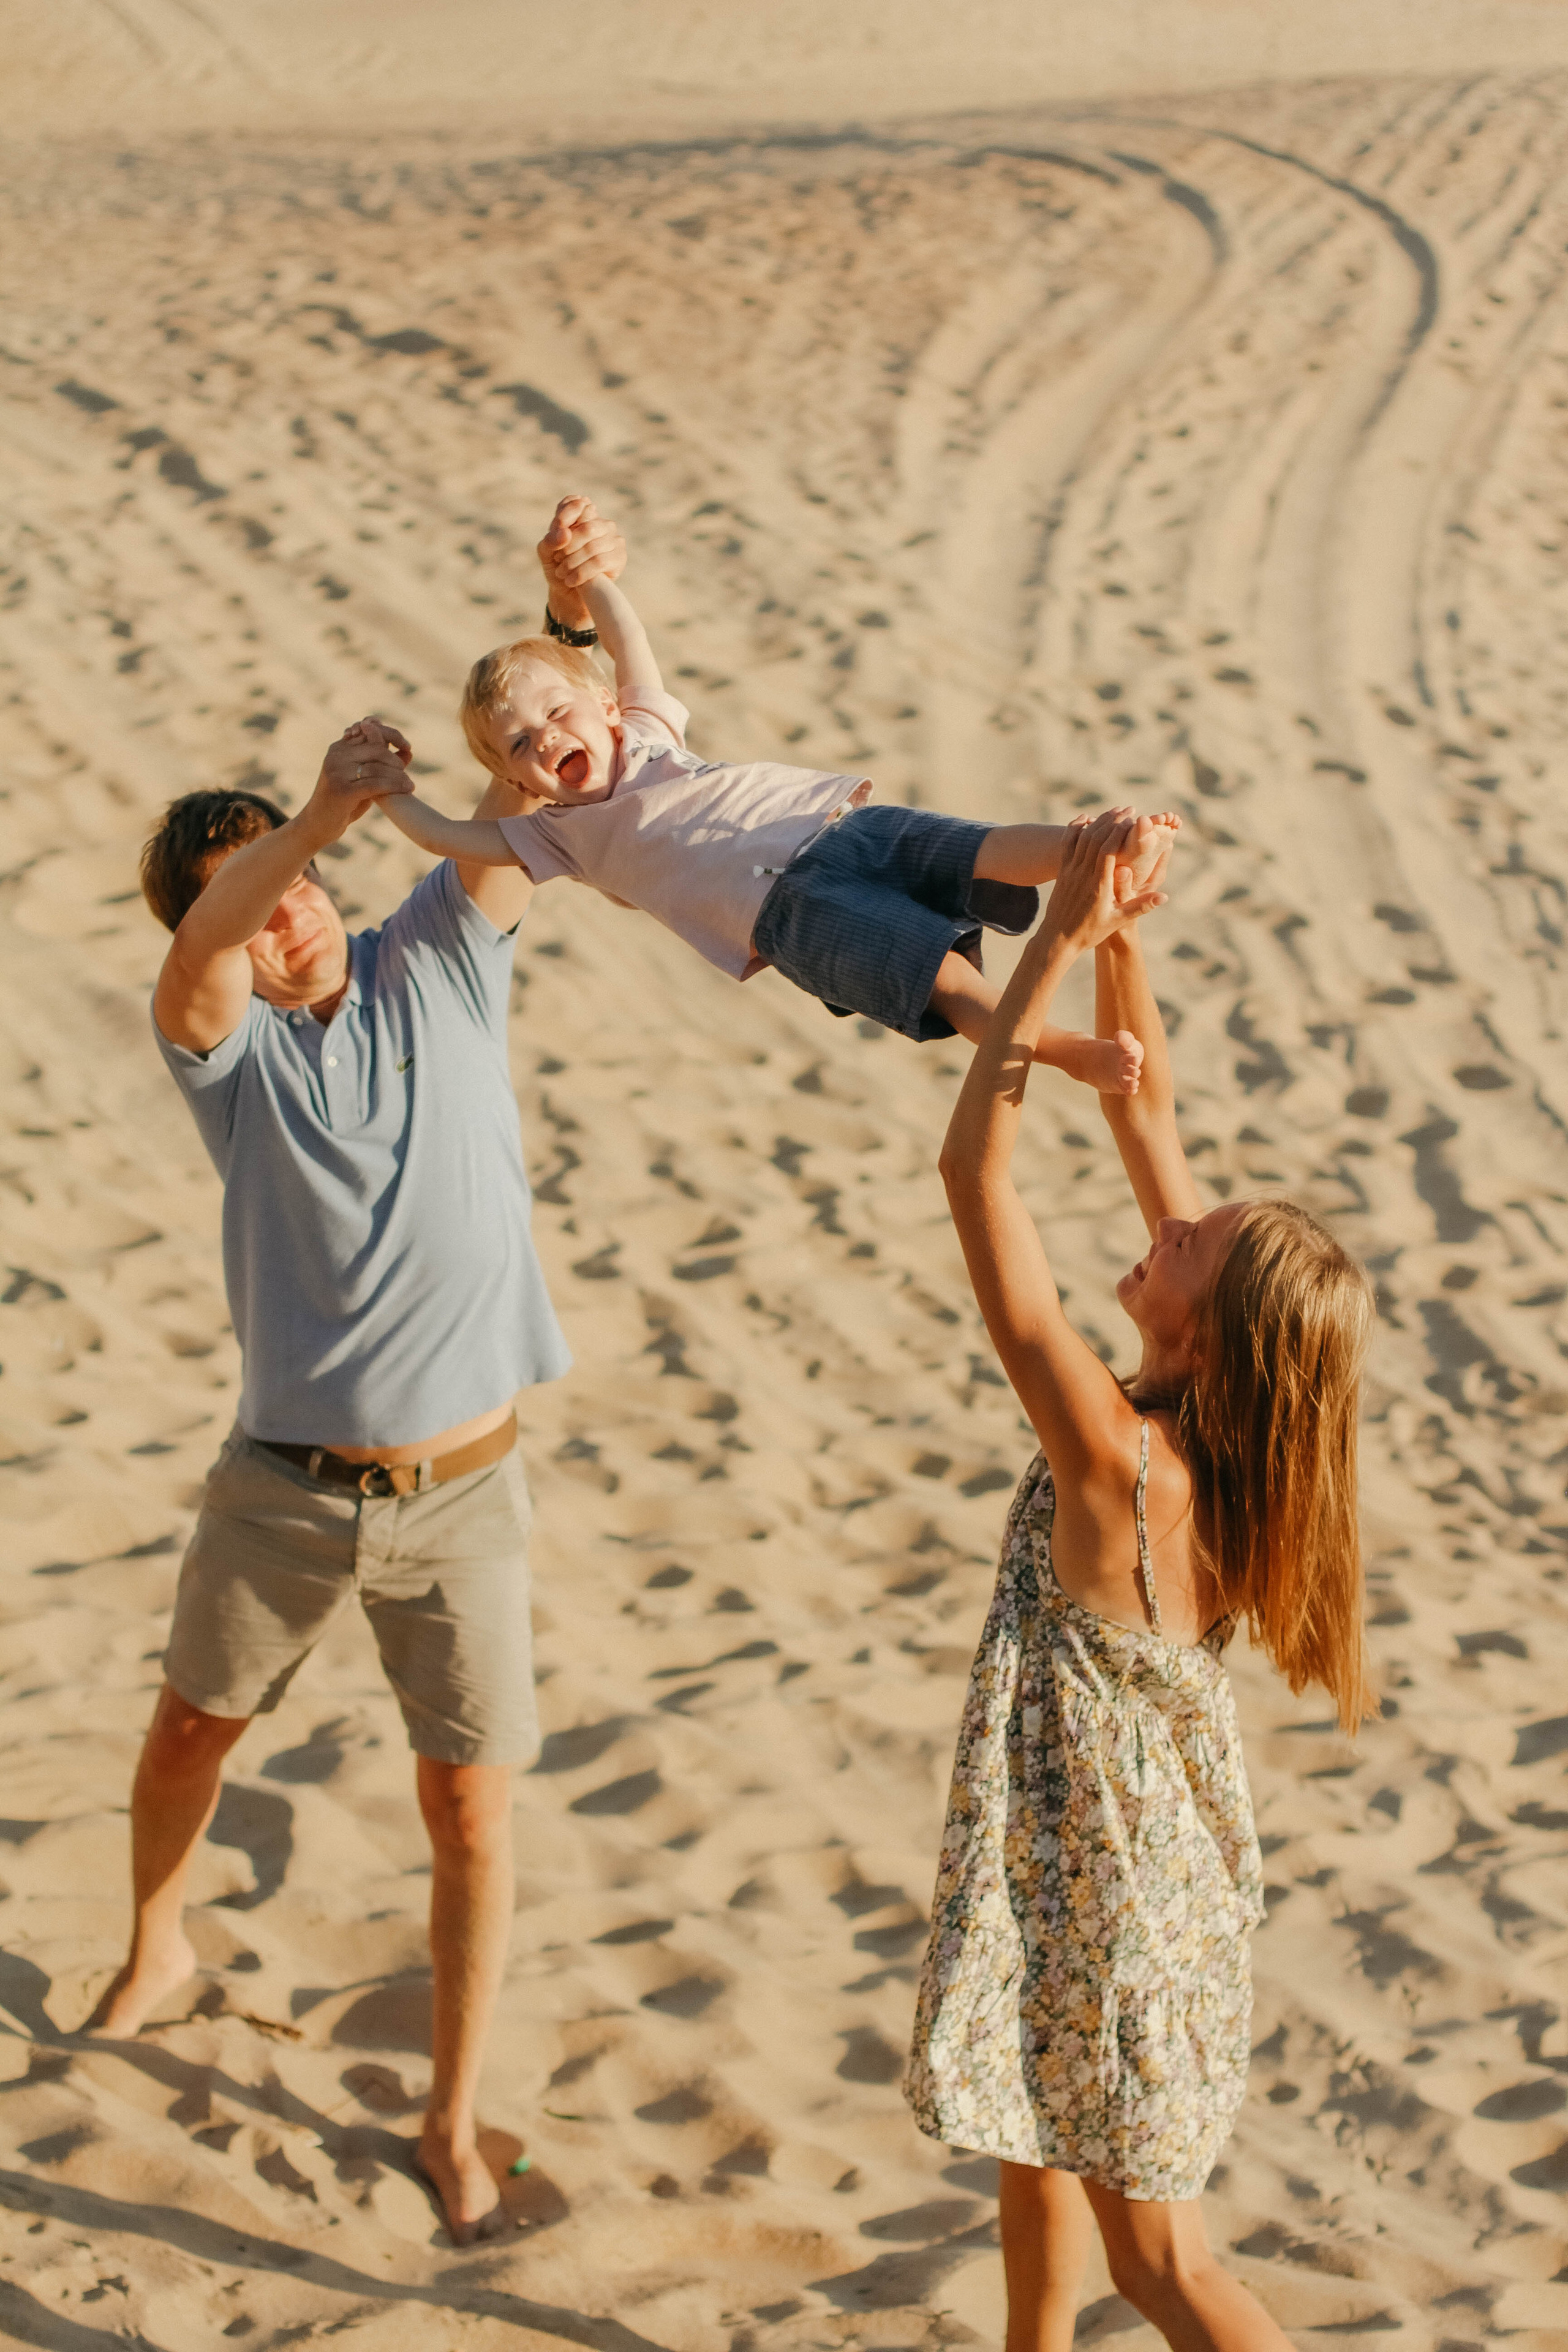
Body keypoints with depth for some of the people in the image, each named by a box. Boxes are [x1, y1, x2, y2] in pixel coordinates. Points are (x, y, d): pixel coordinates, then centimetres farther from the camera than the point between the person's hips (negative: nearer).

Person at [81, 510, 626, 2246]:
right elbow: (192, 961, -35)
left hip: (460, 1497, 0)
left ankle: (453, 2122, 21)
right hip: (283, 1489, 0)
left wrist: (576, 613, -28)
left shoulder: (437, 963, -4)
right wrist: (328, 810, -49)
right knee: (194, 1726, 23)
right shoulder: (222, 1045, -10)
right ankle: (156, 1949, 54)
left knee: (472, 1814, 3)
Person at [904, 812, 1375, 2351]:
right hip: (1133, 1837, 8)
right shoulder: (1219, 1430, -13)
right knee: (1035, 2126, 29)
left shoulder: (1114, 1457, -34)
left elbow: (973, 1168, -34)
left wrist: (1062, 941, -32)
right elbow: (1144, 1112, -6)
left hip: (1105, 1878, -8)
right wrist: (1119, 945, -15)